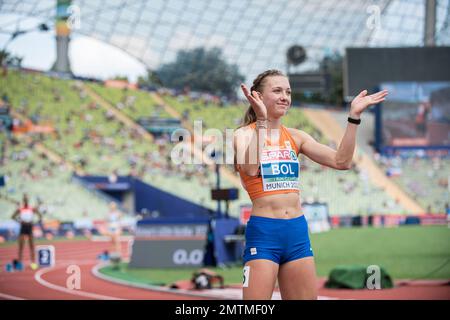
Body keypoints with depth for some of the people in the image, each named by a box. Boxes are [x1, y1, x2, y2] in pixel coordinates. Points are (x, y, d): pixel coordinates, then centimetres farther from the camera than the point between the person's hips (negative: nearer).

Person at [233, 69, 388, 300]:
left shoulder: (295, 137, 11)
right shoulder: (245, 134, -2)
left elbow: (341, 161, 3)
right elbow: (250, 169, -23)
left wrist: (354, 116, -2)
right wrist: (262, 122, -22)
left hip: (298, 231, 6)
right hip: (263, 231, -6)